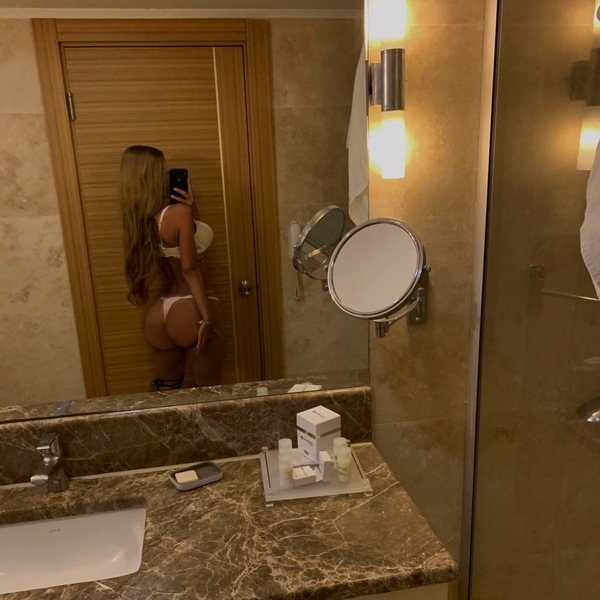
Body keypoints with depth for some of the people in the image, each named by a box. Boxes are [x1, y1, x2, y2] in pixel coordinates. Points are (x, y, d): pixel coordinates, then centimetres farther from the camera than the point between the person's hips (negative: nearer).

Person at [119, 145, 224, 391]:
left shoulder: (142, 220, 8)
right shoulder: (178, 212, -14)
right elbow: (190, 269, -18)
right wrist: (206, 318, -16)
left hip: (159, 314, 8)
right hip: (189, 311, -7)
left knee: (166, 389, 20)